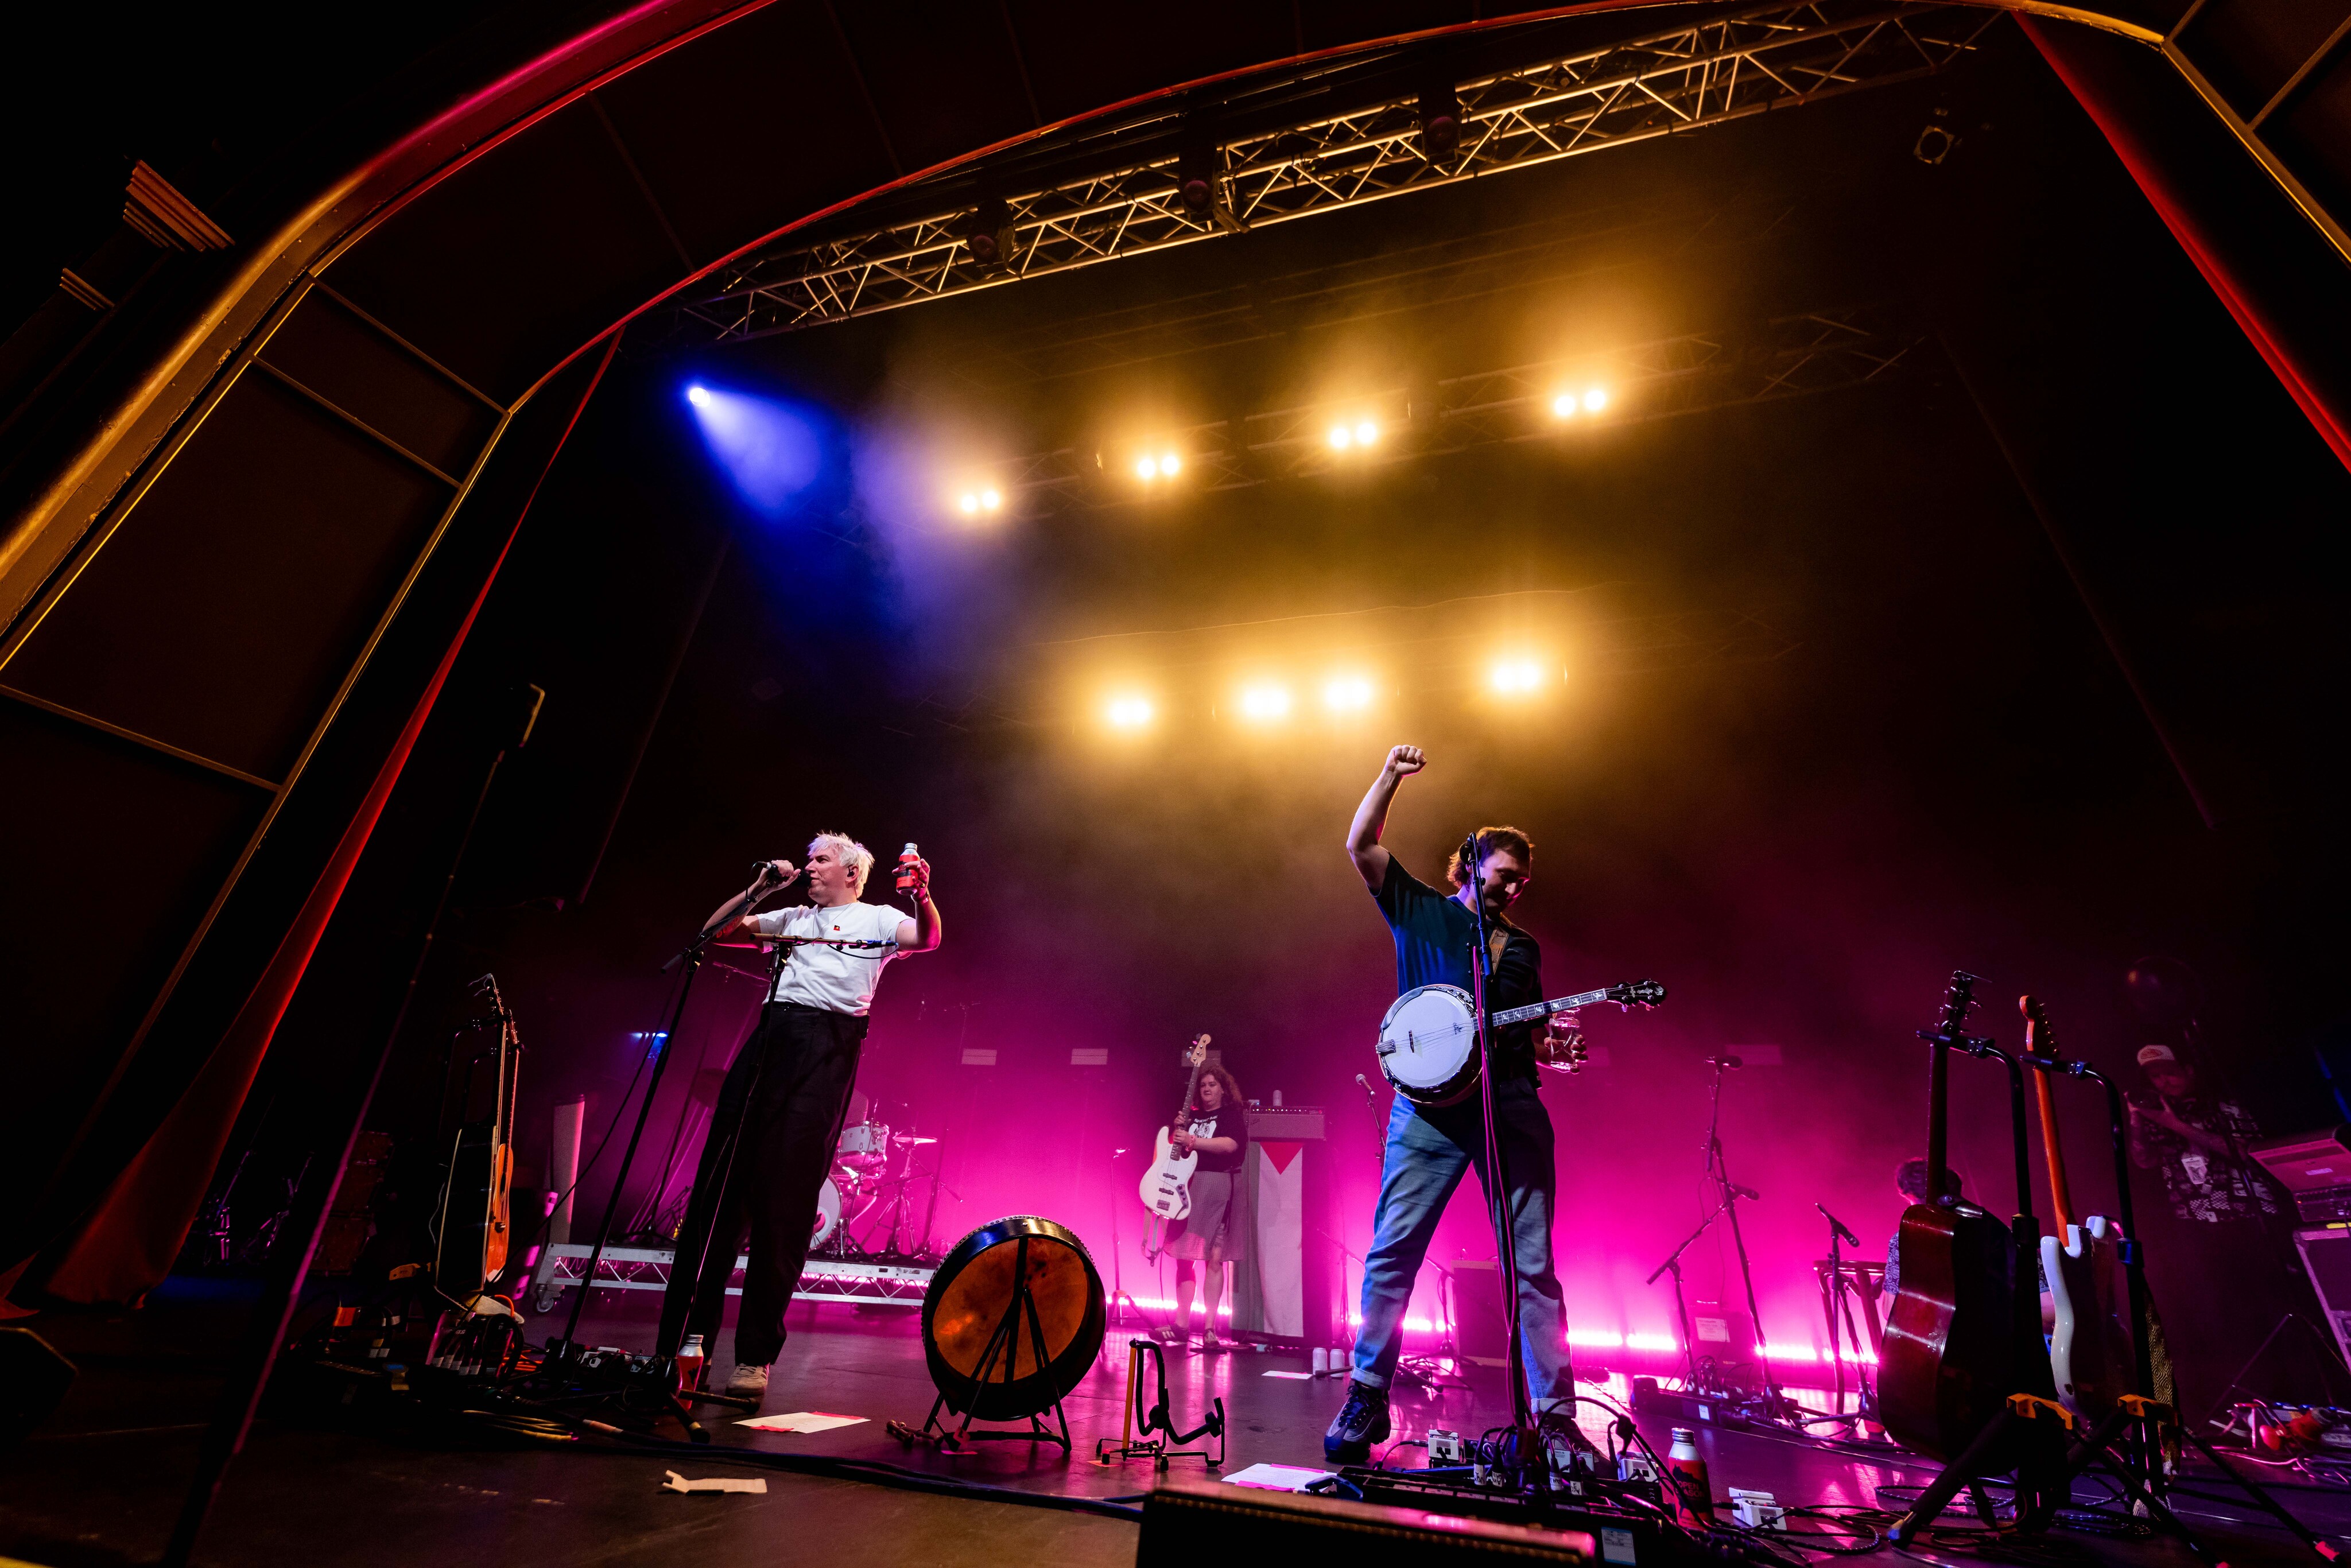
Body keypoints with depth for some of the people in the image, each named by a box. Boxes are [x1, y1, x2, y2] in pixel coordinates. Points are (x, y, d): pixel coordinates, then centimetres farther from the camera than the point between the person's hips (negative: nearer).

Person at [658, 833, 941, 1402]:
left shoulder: (876, 919, 10)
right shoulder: (792, 917, 27)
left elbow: (926, 939, -9)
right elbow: (716, 931, 25)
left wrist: (924, 897, -30)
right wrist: (759, 888, 15)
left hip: (827, 1046, -5)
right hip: (769, 1036, 5)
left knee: (785, 1200, -5)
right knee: (720, 1181, 3)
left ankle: (755, 1356, 4)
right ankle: (683, 1337, 13)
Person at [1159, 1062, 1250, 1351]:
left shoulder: (1233, 1114, 2)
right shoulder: (1192, 1116, 18)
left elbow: (1230, 1144, -16)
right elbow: (1172, 1147, 21)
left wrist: (1192, 1141, -20)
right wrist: (1176, 1130, 0)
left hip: (1217, 1189, -4)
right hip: (1186, 1187, 5)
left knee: (1214, 1259, -4)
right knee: (1184, 1257, 5)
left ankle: (1209, 1328, 2)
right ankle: (1181, 1323, 12)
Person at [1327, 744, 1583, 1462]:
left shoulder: (1522, 947, 22)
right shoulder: (1420, 910, 10)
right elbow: (1361, 845, 1)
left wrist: (1554, 1045, 4)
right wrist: (1391, 776, -4)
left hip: (1512, 1108, 4)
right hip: (1430, 1103, -3)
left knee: (1534, 1264, 6)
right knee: (1392, 1251, -4)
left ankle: (1555, 1412, 20)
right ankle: (1365, 1399, 10)